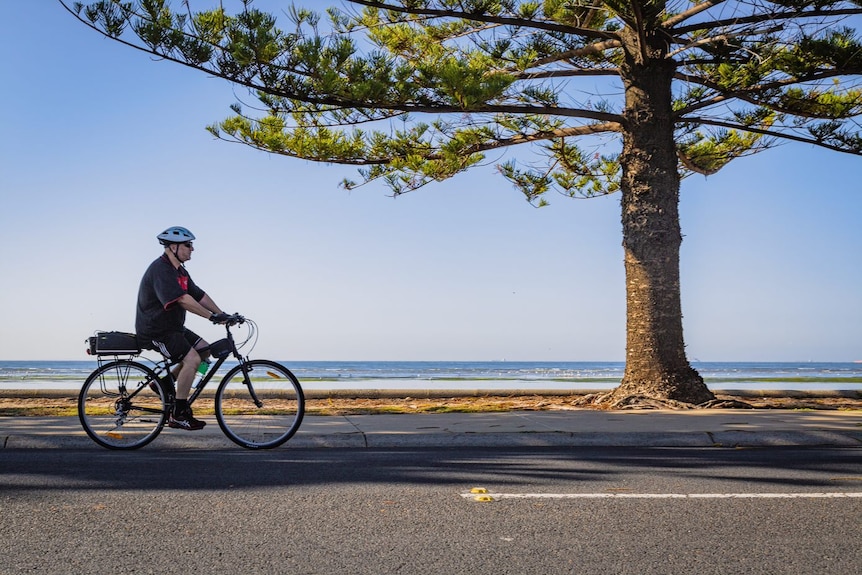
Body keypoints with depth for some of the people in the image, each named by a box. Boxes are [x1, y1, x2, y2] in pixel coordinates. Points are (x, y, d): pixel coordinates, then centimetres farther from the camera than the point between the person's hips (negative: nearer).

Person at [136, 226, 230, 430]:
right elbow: (182, 300, -31)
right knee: (192, 358, -21)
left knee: (204, 350, 4)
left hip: (172, 327, 10)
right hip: (155, 331, -10)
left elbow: (200, 295, 10)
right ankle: (178, 414, -13)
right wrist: (212, 317, -33)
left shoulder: (179, 271, 12)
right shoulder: (160, 269, -21)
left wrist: (222, 315, -1)